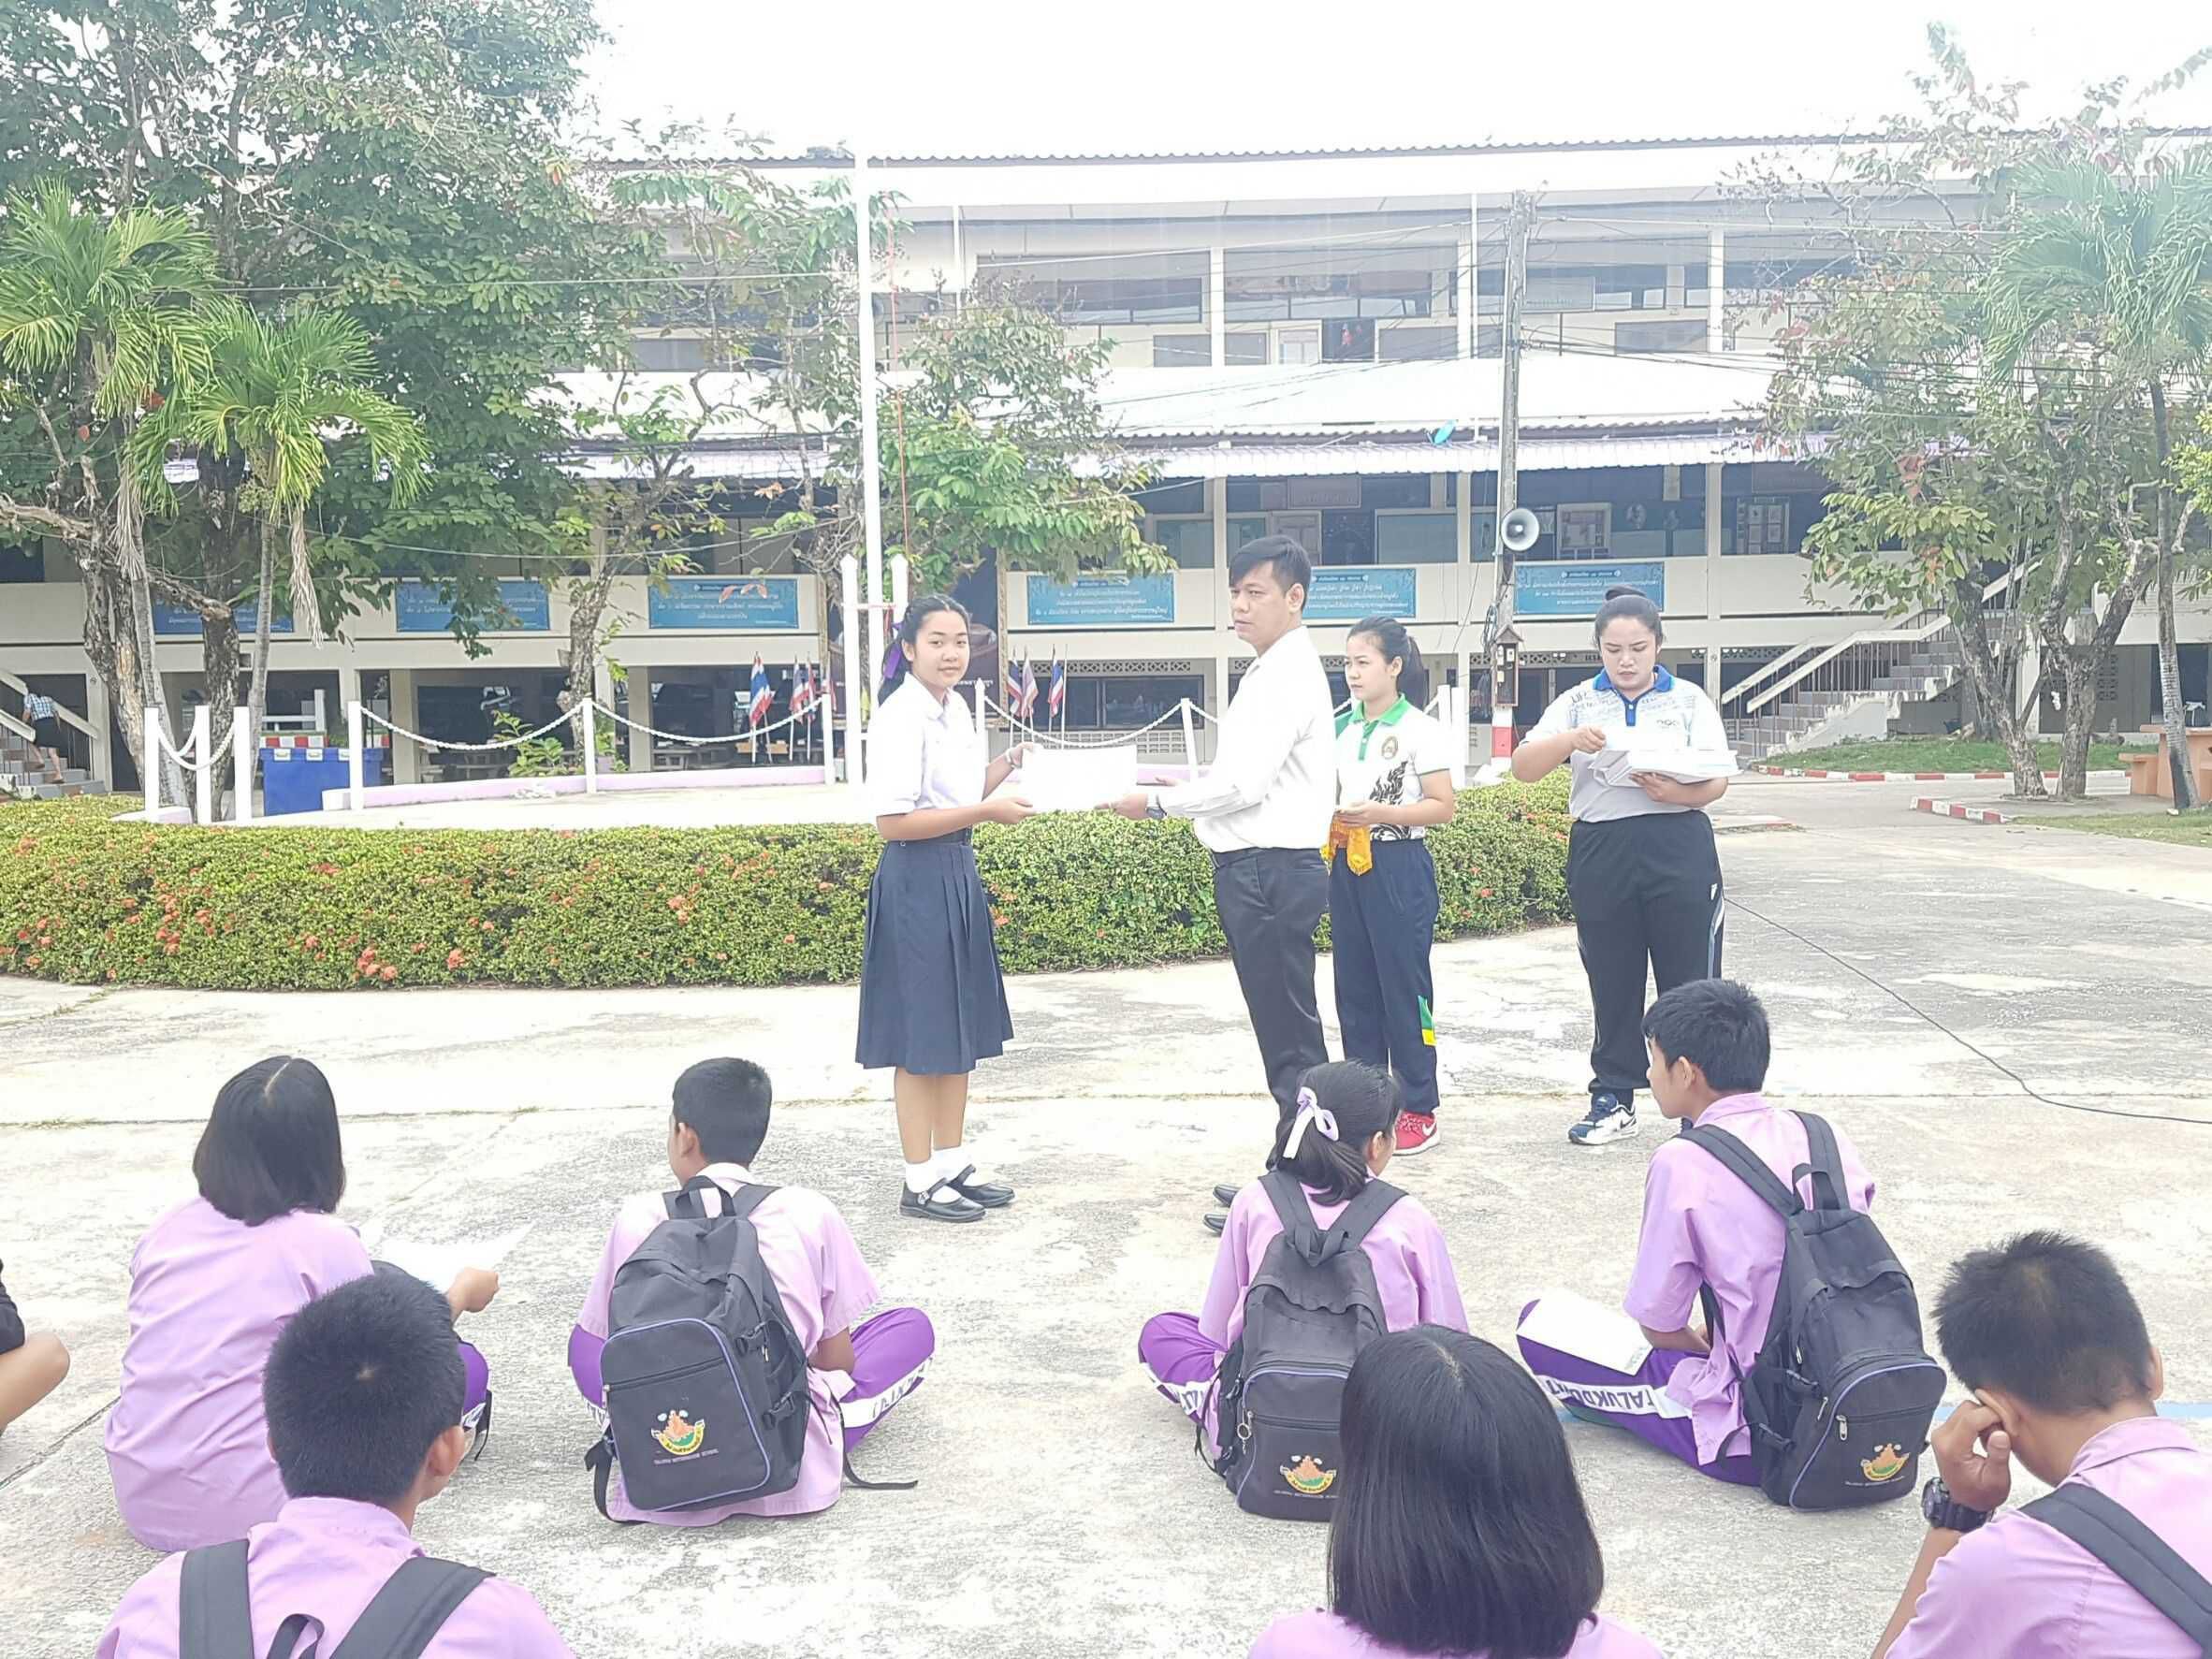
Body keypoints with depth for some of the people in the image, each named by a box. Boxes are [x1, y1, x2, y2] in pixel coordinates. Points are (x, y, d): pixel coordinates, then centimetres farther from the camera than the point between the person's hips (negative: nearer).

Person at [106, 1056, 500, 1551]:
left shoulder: (165, 1231, 4)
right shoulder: (322, 1242, -12)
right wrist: (461, 1293, 19)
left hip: (141, 1508, 7)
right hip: (250, 1513, -6)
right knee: (464, 1365, 3)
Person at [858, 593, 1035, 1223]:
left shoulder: (957, 707, 10)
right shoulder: (900, 716, -16)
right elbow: (893, 821, -20)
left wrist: (1010, 763, 4)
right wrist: (986, 812, -19)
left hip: (959, 873, 9)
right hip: (917, 880, -9)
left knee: (961, 1027, 15)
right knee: (921, 1034, 0)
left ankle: (953, 1162, 27)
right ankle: (920, 1182, 11)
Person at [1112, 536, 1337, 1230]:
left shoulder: (1288, 676, -15)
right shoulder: (1274, 671, 16)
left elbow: (1245, 783, -21)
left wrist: (1158, 802, -10)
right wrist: (1187, 788, 9)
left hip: (1270, 872, -10)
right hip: (1264, 868, 10)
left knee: (1288, 1037, -2)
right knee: (1289, 1035, 15)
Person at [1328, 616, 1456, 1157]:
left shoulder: (1420, 730, -7)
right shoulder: (1340, 729, 10)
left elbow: (1443, 806, -10)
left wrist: (1380, 813, -21)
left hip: (1399, 867, -6)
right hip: (1348, 865, 6)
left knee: (1404, 985, -2)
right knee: (1354, 986, 9)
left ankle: (1418, 1110, 7)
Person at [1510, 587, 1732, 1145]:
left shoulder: (1690, 700, 8)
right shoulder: (1577, 702, 9)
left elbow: (1718, 780, 0)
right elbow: (1522, 767, 0)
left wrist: (1676, 792, -21)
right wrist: (1571, 739, -19)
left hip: (1678, 851, -1)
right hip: (1600, 853, 1)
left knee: (1690, 982, 0)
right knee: (1612, 984, 7)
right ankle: (1614, 1100, 18)